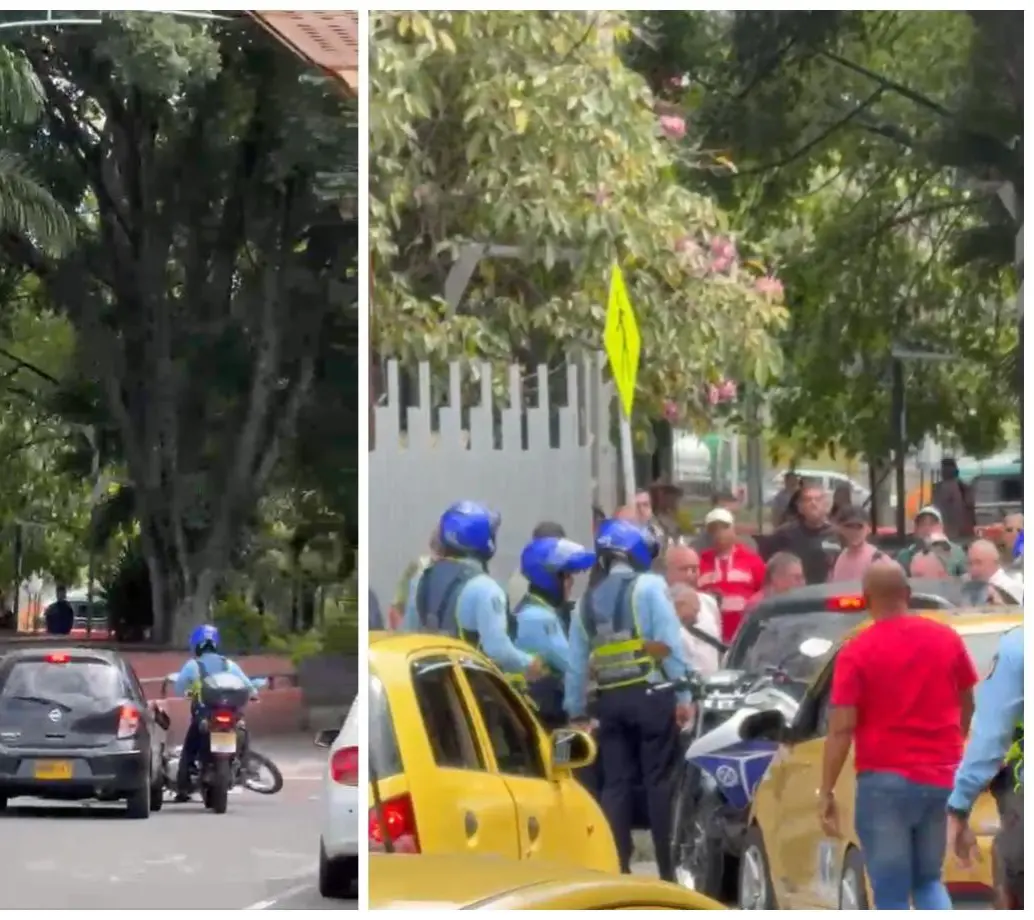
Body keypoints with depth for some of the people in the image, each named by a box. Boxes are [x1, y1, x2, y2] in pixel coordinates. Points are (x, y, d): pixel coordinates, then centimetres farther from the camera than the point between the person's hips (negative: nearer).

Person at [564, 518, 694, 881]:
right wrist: (683, 695, -9)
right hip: (650, 694, -4)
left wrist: (576, 711, 17)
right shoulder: (648, 587, -3)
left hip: (608, 699, 4)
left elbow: (576, 662, 12)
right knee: (660, 781, 0)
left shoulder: (587, 600, 13)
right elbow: (670, 643, -10)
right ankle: (668, 870, -1)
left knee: (616, 784, 7)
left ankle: (617, 868, 4)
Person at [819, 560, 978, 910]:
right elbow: (968, 706, 15)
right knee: (928, 880, 20)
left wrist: (826, 793, -9)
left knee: (891, 893, 2)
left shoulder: (856, 652, -10)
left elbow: (841, 729, -14)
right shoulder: (947, 638, 3)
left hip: (885, 780, -4)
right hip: (942, 777, 4)